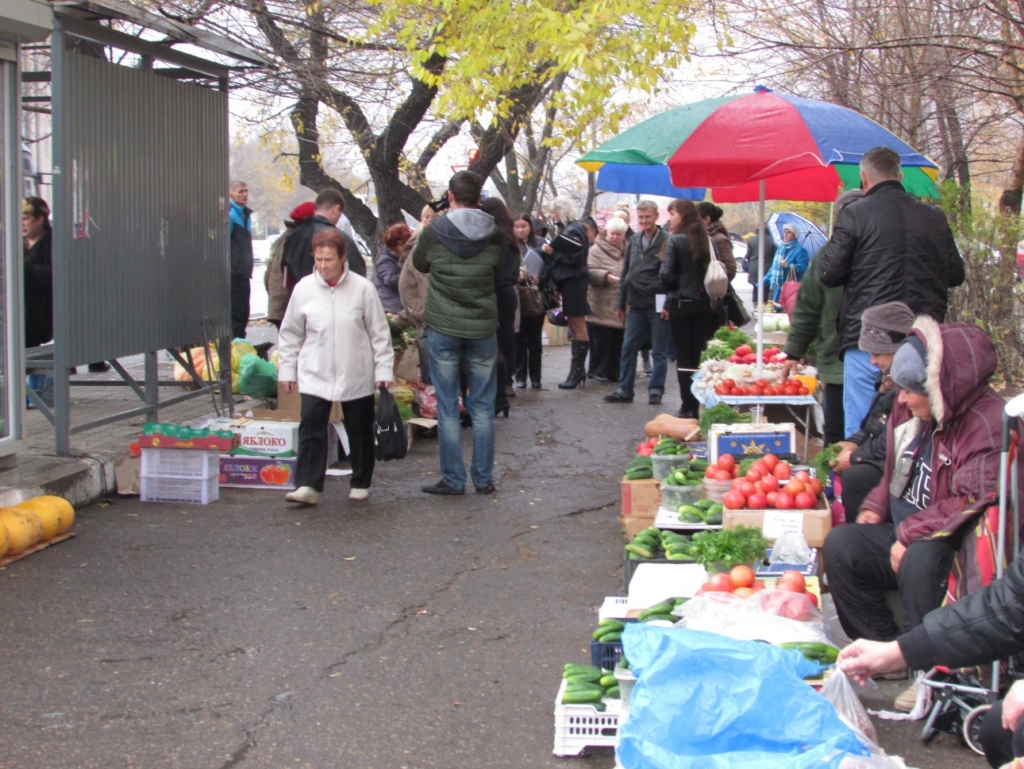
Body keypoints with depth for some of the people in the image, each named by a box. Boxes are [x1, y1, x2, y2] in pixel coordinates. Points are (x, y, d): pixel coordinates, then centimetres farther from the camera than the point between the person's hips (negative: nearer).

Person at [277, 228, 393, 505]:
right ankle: (308, 486, -9)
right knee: (310, 427, -10)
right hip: (315, 376, 1)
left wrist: (384, 369, -2)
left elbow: (379, 332, -1)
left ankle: (361, 483, 26)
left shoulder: (362, 288, -7)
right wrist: (287, 369, 6)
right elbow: (290, 333, 7)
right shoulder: (304, 288, -3)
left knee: (360, 431, 10)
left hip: (357, 376, 0)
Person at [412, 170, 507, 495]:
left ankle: (452, 479, 7)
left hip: (443, 328, -2)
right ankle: (484, 478, 13)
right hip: (483, 328, 2)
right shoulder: (495, 235, -3)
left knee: (447, 407, 5)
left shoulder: (434, 231, -9)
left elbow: (419, 264, 11)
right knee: (483, 406, 9)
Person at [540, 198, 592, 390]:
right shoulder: (563, 229, 15)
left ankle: (578, 370, -4)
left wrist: (552, 252, -19)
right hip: (567, 281, 10)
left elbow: (575, 258, -21)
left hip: (574, 281, -10)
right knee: (574, 326, 11)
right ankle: (578, 370, 15)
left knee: (578, 326, -5)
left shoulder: (574, 230, -13)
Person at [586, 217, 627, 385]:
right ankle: (598, 370, 8)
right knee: (601, 339, -4)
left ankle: (614, 371, 16)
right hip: (601, 305, -5)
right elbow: (590, 272, -11)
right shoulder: (596, 250, -1)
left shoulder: (627, 251, 15)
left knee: (618, 340, 6)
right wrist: (606, 276, -25)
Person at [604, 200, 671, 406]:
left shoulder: (666, 241, -8)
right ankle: (625, 390, 13)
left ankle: (655, 390, 11)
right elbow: (625, 273, 17)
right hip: (635, 305, 6)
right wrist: (621, 301, 15)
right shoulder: (634, 241, 13)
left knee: (659, 350, 3)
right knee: (628, 348, 7)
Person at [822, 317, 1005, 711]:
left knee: (919, 561, -36)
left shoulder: (987, 424, -22)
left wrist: (909, 534, -27)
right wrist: (875, 508, 5)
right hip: (906, 535, 9)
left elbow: (974, 505, -30)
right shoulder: (912, 409, 4)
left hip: (959, 547, -9)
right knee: (840, 543, -5)